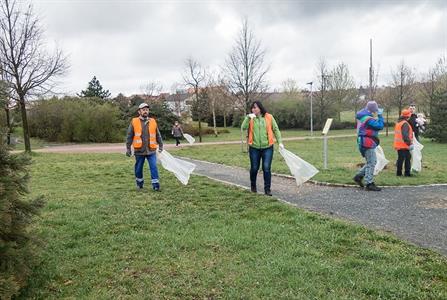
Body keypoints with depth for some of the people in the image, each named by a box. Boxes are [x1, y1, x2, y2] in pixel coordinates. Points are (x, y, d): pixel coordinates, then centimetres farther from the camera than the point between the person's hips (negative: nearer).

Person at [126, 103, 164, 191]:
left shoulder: (153, 121, 6)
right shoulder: (134, 122, 1)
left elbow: (158, 135, 13)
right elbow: (129, 136, 3)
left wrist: (160, 145, 10)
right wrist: (128, 148, 0)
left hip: (151, 150, 0)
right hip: (139, 151, 0)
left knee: (154, 167, -7)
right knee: (138, 168, 11)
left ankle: (155, 184, -1)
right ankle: (139, 183, 29)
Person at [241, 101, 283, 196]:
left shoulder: (269, 117, 1)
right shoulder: (250, 118, 3)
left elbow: (276, 130, 5)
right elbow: (243, 128, -11)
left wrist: (280, 142, 1)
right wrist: (248, 117, -21)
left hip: (267, 147, -1)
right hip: (254, 148, 1)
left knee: (267, 168, -5)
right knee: (254, 168, 11)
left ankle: (267, 189, 6)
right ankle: (253, 186, 33)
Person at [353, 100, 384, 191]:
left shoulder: (363, 116, 12)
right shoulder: (368, 119, -19)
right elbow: (380, 126, -21)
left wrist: (377, 117, 5)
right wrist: (380, 116, -7)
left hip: (364, 142, 10)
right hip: (368, 143, -10)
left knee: (372, 162, 18)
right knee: (371, 163, -5)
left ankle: (359, 176, 19)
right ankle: (369, 184, -1)